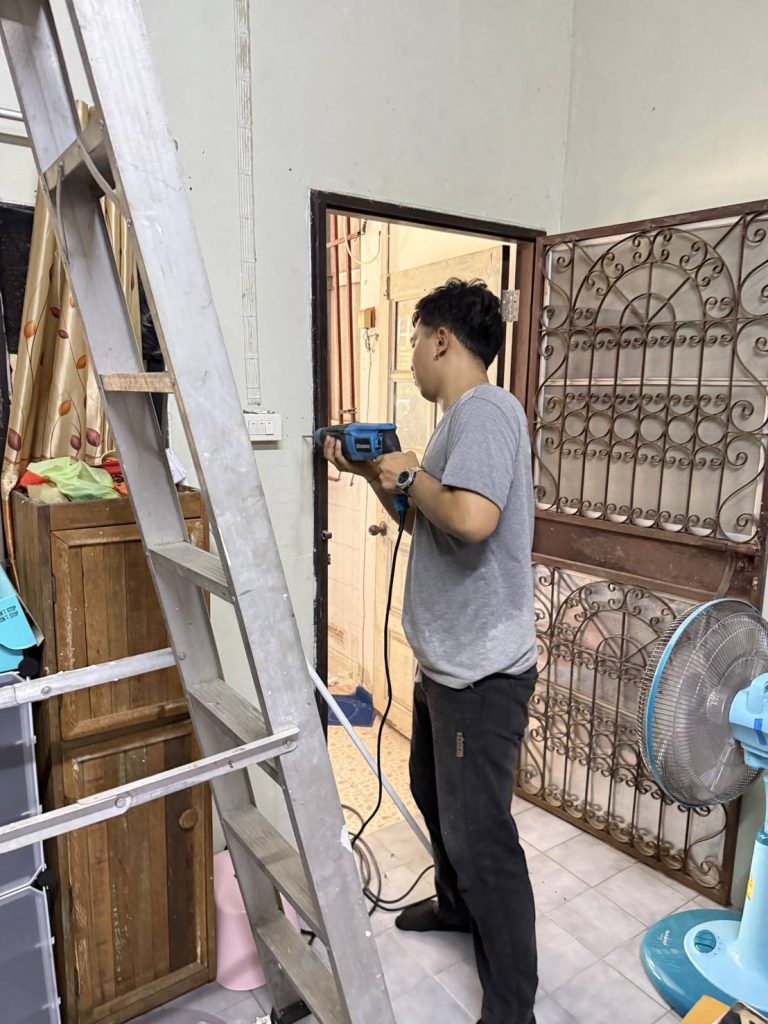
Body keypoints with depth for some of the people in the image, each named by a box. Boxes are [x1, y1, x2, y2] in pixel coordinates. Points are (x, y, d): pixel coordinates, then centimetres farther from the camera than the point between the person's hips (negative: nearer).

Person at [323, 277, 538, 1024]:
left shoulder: (485, 409, -18)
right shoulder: (461, 419, 14)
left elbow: (471, 519, -35)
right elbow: (425, 523, 19)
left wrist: (409, 477, -17)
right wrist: (374, 472, 8)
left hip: (482, 671, -11)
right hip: (447, 662, 11)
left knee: (479, 834, 1)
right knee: (433, 794, 27)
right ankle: (456, 906, 51)